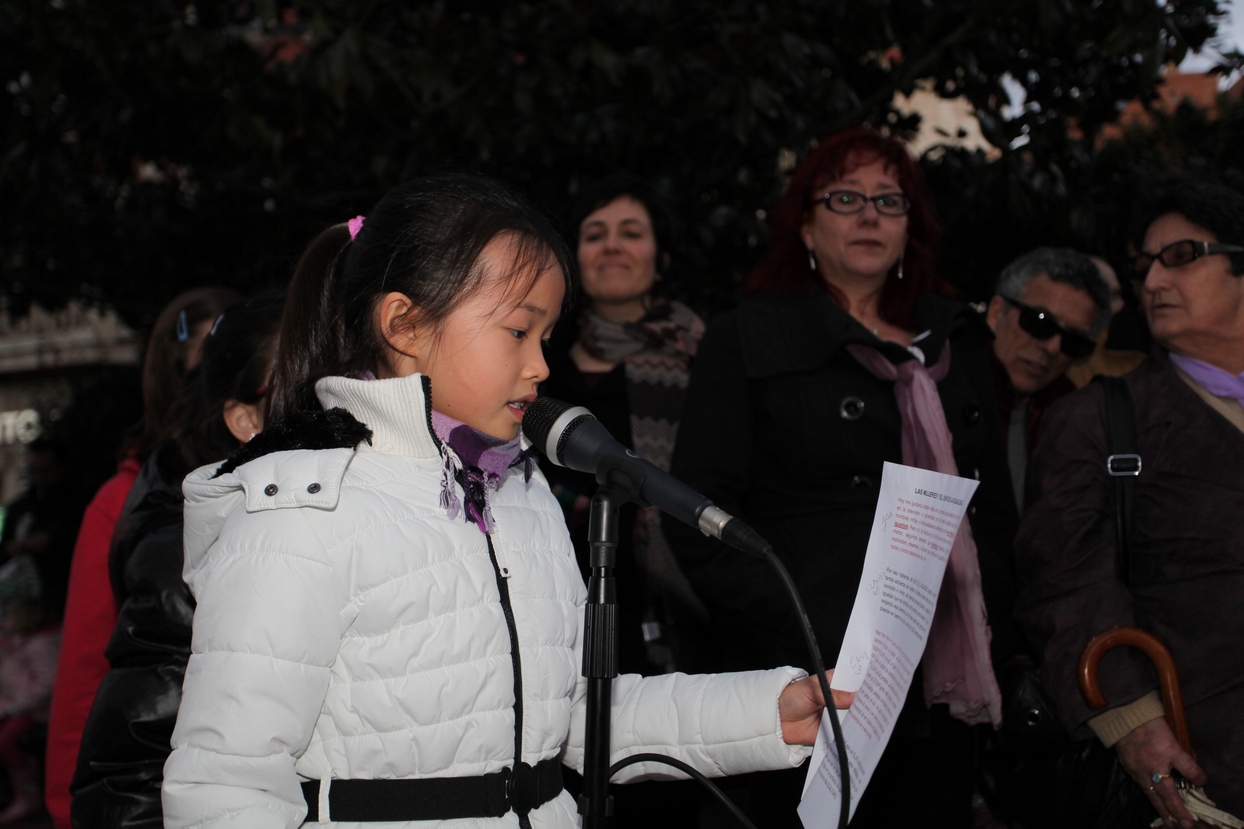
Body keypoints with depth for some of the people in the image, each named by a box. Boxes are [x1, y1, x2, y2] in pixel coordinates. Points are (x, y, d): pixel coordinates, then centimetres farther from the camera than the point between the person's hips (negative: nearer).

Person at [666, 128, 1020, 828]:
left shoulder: (957, 340, 17)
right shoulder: (746, 341, 3)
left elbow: (995, 501, 19)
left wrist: (992, 630, 6)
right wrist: (814, 634, -13)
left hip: (945, 690, 4)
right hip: (813, 692, -4)